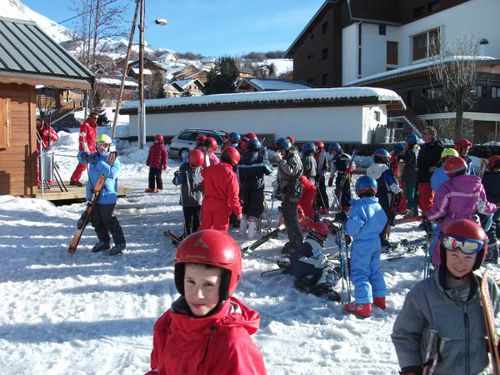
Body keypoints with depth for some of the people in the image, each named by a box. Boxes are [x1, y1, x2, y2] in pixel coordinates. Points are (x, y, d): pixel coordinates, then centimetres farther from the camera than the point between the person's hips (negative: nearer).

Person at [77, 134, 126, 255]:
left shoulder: (114, 159, -9)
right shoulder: (94, 157, 10)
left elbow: (112, 173, -25)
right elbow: (82, 158, 13)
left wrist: (98, 163, -28)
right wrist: (83, 155, -12)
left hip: (107, 196, -7)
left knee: (109, 221, -4)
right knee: (96, 221, 16)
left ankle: (120, 244, 9)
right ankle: (103, 241, 32)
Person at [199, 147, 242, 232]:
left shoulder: (208, 169, -2)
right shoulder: (231, 175, -18)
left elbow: (204, 187, 10)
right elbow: (233, 196, -17)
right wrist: (238, 211, -8)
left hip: (207, 203, 5)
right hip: (222, 206, -5)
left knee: (206, 227, 17)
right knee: (220, 230, 7)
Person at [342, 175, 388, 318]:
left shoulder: (358, 208, -21)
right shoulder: (378, 207, 4)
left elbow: (353, 227, -29)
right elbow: (383, 223, 15)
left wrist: (345, 223, -9)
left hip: (361, 244, -8)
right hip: (376, 242, 8)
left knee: (359, 273, -3)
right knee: (375, 270, 20)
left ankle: (363, 305, -7)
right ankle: (380, 298, 28)